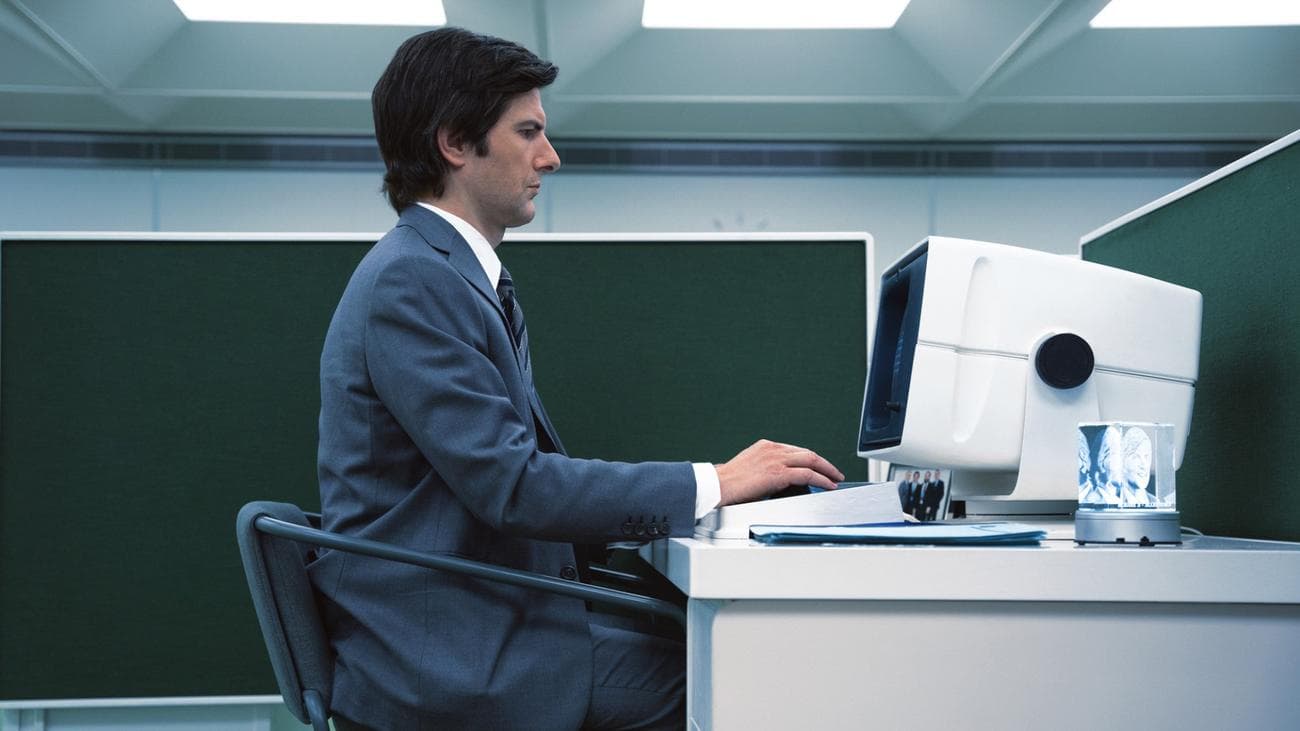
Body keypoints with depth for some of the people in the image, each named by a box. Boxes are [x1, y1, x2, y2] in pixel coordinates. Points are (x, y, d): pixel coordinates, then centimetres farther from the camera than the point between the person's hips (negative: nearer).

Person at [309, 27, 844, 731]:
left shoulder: (461, 275, 16)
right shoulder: (410, 283, -15)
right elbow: (510, 484, -21)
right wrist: (712, 483, -15)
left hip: (487, 632, 9)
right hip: (442, 666, -9)